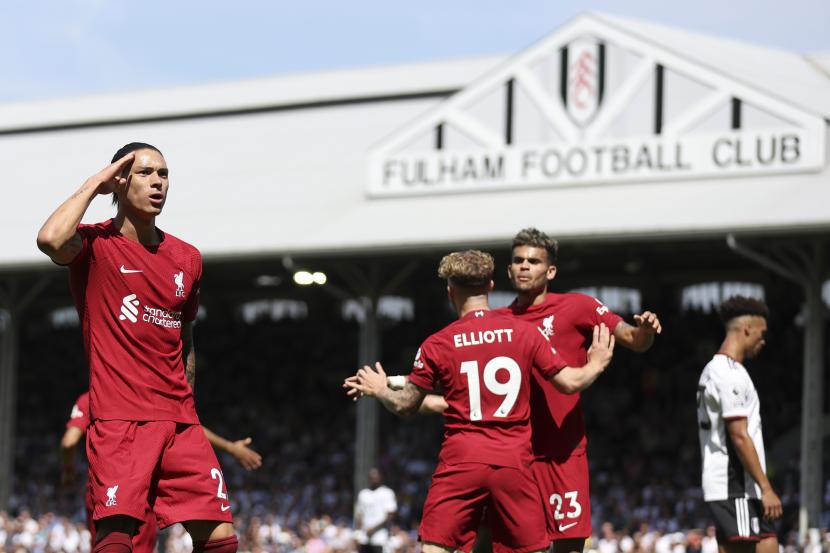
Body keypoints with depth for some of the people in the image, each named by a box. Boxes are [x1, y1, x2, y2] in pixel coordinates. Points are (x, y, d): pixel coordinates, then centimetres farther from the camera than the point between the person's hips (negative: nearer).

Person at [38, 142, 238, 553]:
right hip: (119, 421, -5)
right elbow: (50, 240, -25)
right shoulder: (95, 246, -1)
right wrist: (93, 184, -11)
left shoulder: (187, 258, 15)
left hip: (180, 422, 5)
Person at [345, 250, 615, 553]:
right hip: (514, 462, 2)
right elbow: (569, 382, 5)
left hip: (460, 460, -2)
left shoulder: (437, 344, 0)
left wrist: (379, 390, 28)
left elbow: (405, 405, 6)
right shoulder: (524, 332, 4)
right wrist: (595, 366, 26)